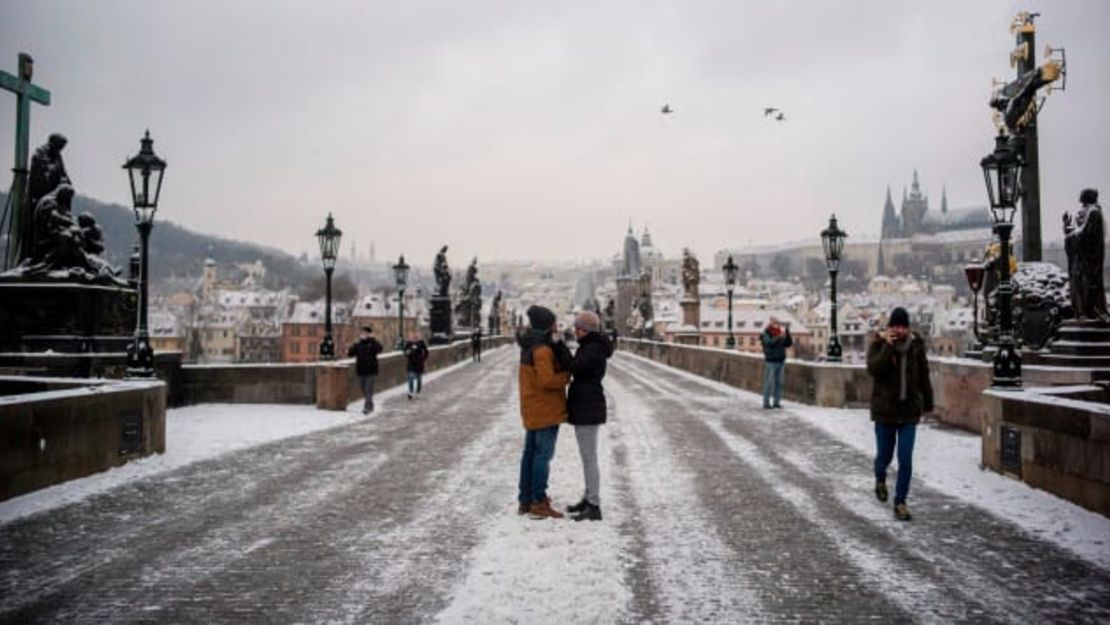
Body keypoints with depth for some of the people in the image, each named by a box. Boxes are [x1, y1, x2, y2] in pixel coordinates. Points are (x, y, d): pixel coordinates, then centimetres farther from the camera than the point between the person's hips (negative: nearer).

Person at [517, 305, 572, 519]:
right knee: (543, 454, -5)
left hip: (532, 409, 10)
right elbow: (546, 380, -25)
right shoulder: (543, 349, -18)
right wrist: (565, 377, -9)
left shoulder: (529, 346, 13)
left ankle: (525, 500, 19)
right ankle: (539, 502, -1)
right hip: (546, 409, -10)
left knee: (530, 453, 13)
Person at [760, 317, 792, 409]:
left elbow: (789, 344, 5)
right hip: (770, 362, -6)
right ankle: (766, 403, -3)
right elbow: (770, 343, -25)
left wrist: (788, 334, -8)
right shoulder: (766, 334, -7)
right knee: (769, 383, -7)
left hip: (780, 361, 6)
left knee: (779, 382, 6)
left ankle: (777, 402, 11)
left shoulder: (781, 334, 10)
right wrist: (779, 337, -37)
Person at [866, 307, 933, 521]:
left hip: (909, 410, 1)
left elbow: (924, 376, 9)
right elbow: (873, 369, -20)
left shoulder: (916, 346, 1)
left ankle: (900, 502, 8)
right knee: (884, 454, 10)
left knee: (906, 459, -4)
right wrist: (888, 346, -25)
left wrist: (928, 403, 13)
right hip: (885, 409, -1)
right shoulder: (878, 344, -5)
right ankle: (880, 480, 43)